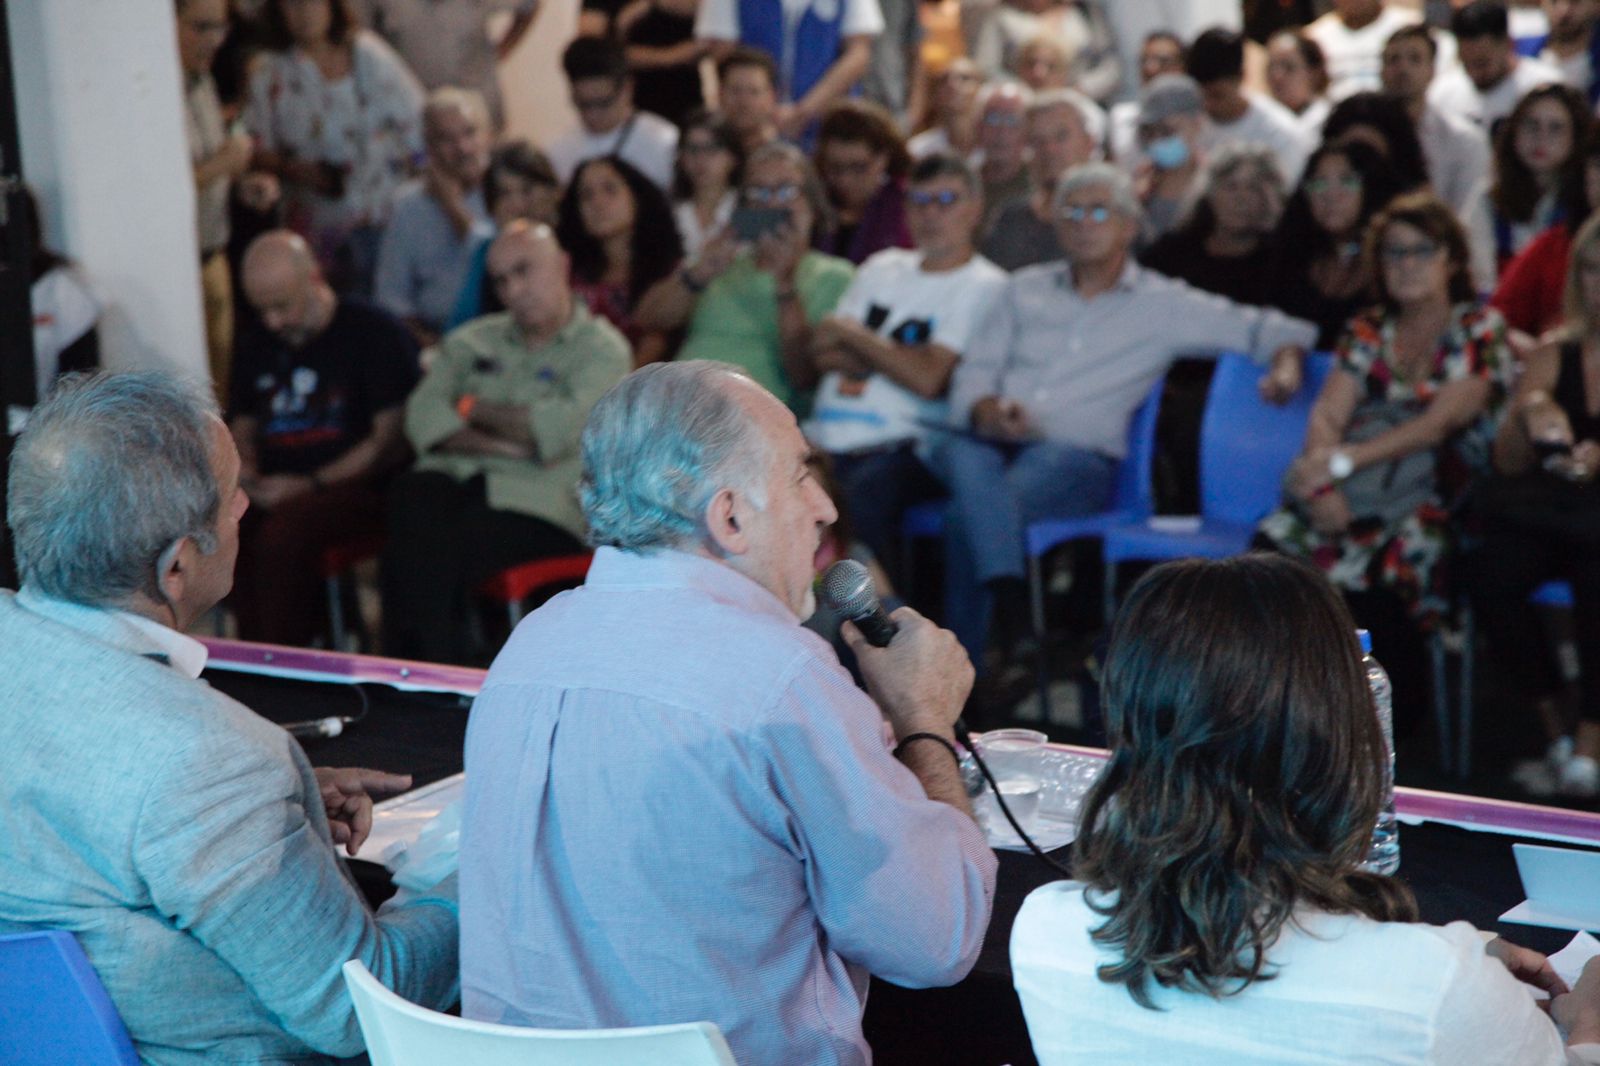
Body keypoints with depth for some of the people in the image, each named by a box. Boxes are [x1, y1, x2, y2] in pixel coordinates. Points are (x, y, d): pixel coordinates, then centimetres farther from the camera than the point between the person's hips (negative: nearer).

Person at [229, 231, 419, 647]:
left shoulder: (376, 332, -3)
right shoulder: (258, 339, 19)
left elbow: (392, 441, -9)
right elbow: (244, 422, 31)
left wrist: (310, 485, -15)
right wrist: (243, 465, 7)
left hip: (358, 485, -6)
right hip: (276, 488, 6)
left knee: (282, 532, -35)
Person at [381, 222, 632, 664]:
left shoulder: (603, 350, 7)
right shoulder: (472, 340, 23)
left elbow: (558, 430, -9)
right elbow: (424, 416, 7)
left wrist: (472, 409, 4)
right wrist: (508, 445, -7)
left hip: (536, 500, -4)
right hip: (453, 476, 4)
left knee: (440, 556, -32)